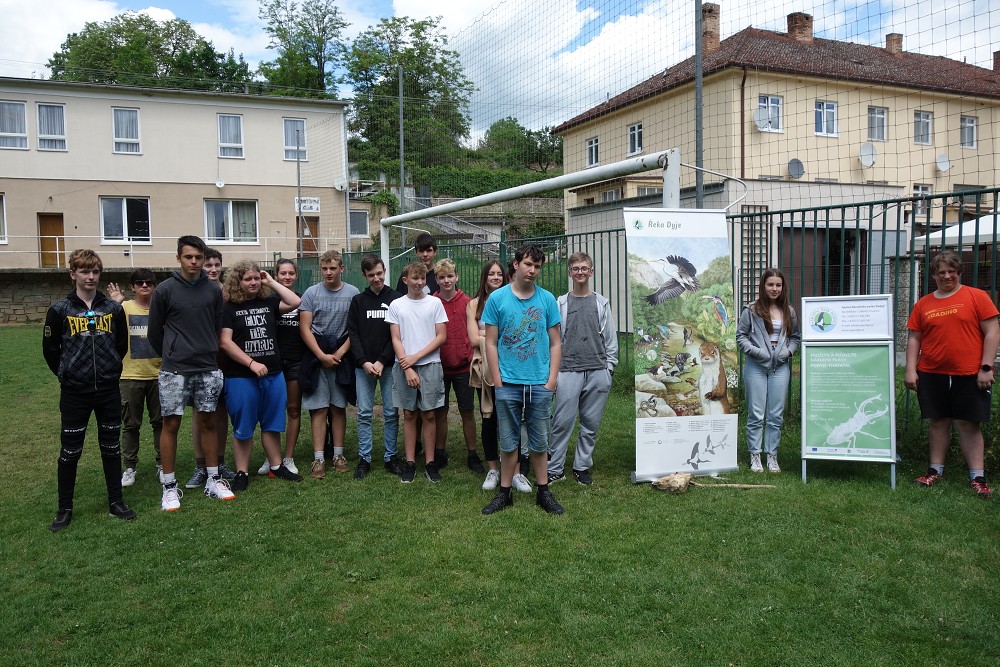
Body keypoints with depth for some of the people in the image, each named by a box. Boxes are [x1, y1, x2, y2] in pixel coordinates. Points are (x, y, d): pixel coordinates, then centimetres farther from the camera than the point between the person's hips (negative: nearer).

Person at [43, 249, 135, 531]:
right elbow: (50, 349, 5)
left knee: (111, 447, 10)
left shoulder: (113, 308, 3)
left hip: (109, 391, 2)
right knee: (70, 451, 5)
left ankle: (116, 502, 21)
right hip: (74, 393, -2)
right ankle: (64, 509, 18)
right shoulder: (60, 309, -3)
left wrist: (108, 370, 11)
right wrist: (68, 374, 7)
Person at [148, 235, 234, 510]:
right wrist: (170, 356, 11)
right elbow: (154, 332, 4)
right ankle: (169, 486, 12)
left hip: (208, 368, 3)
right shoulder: (165, 290, -4)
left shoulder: (213, 290, 5)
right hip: (175, 371, -3)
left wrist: (209, 354, 11)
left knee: (208, 421, 9)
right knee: (171, 424, 1)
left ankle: (213, 480, 19)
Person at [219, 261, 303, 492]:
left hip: (273, 374, 4)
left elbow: (295, 302, -4)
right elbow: (225, 342, -10)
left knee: (272, 423, 13)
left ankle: (277, 466, 24)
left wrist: (271, 282, -1)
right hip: (241, 377, -4)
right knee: (243, 427, 4)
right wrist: (252, 363, -16)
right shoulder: (229, 307, -4)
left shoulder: (268, 302, 8)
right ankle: (242, 473, 14)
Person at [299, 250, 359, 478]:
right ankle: (319, 458, 2)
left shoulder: (353, 293, 2)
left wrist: (339, 353, -8)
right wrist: (322, 356, -9)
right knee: (319, 409, -1)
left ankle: (338, 454, 14)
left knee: (339, 407, 6)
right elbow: (304, 329, -1)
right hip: (317, 357, -1)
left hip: (342, 357, 1)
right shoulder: (311, 293, 2)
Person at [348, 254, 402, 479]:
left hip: (389, 365, -1)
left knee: (391, 413, 3)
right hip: (363, 366, 1)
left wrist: (382, 361, -11)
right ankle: (364, 459, 11)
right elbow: (353, 334, 3)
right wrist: (364, 362, -10)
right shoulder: (358, 301, 8)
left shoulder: (396, 299, 1)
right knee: (364, 413, 3)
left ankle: (390, 458, 13)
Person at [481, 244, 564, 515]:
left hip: (540, 384, 1)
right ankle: (505, 492, 21)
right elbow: (491, 343, 0)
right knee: (508, 442, 9)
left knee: (539, 442, 11)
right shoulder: (497, 298, -1)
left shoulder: (547, 299, 3)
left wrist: (552, 379, -2)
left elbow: (555, 343, 5)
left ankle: (543, 491, 23)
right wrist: (497, 381, -4)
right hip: (508, 383, -1)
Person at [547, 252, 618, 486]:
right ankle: (555, 469, 5)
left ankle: (582, 467, 18)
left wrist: (609, 366, 3)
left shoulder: (601, 303, 10)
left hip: (598, 372, 2)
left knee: (591, 423, 6)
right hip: (569, 371, -1)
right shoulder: (561, 304, 6)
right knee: (562, 422, -5)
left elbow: (610, 338, 10)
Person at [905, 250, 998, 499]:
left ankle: (977, 476, 7)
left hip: (969, 375, -3)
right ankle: (936, 470, 19)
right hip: (932, 375, 3)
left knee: (968, 424, 0)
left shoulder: (976, 296, 0)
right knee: (938, 422, 10)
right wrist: (911, 369, 1)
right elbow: (913, 339, 9)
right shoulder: (923, 304, 8)